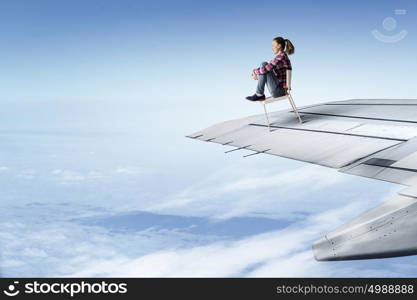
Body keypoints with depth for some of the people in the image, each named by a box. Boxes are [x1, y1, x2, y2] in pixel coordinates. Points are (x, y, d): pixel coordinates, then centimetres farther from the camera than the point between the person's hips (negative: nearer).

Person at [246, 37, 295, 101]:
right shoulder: (282, 57, 16)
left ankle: (259, 94, -8)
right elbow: (268, 67, 22)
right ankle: (259, 94, 4)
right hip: (280, 90, 10)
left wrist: (255, 71, -1)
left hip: (278, 91, -10)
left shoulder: (281, 56, -15)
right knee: (264, 64, 9)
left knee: (264, 65, -12)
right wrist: (256, 72, 4)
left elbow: (265, 69, -22)